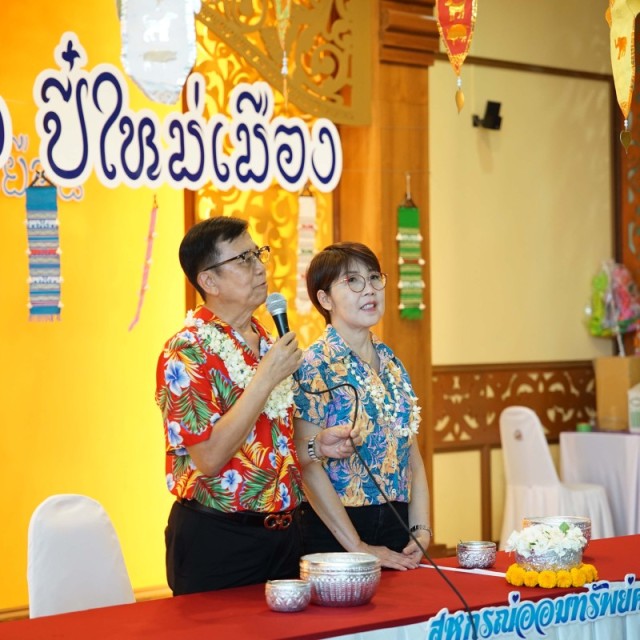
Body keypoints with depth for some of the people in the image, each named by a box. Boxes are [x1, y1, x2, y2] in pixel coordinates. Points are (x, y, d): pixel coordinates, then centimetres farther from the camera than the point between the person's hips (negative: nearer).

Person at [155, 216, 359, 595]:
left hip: (282, 532, 8)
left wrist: (317, 445, 5)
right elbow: (208, 458, -23)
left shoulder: (267, 343, 12)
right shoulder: (187, 352, -14)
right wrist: (266, 377, -23)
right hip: (216, 540, -8)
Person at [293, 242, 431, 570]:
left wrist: (422, 530, -1)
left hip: (397, 527, 6)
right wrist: (358, 548, -17)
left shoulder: (390, 361, 10)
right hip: (333, 532, -6)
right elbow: (309, 466, -15)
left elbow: (412, 454, 11)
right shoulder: (313, 367, -10)